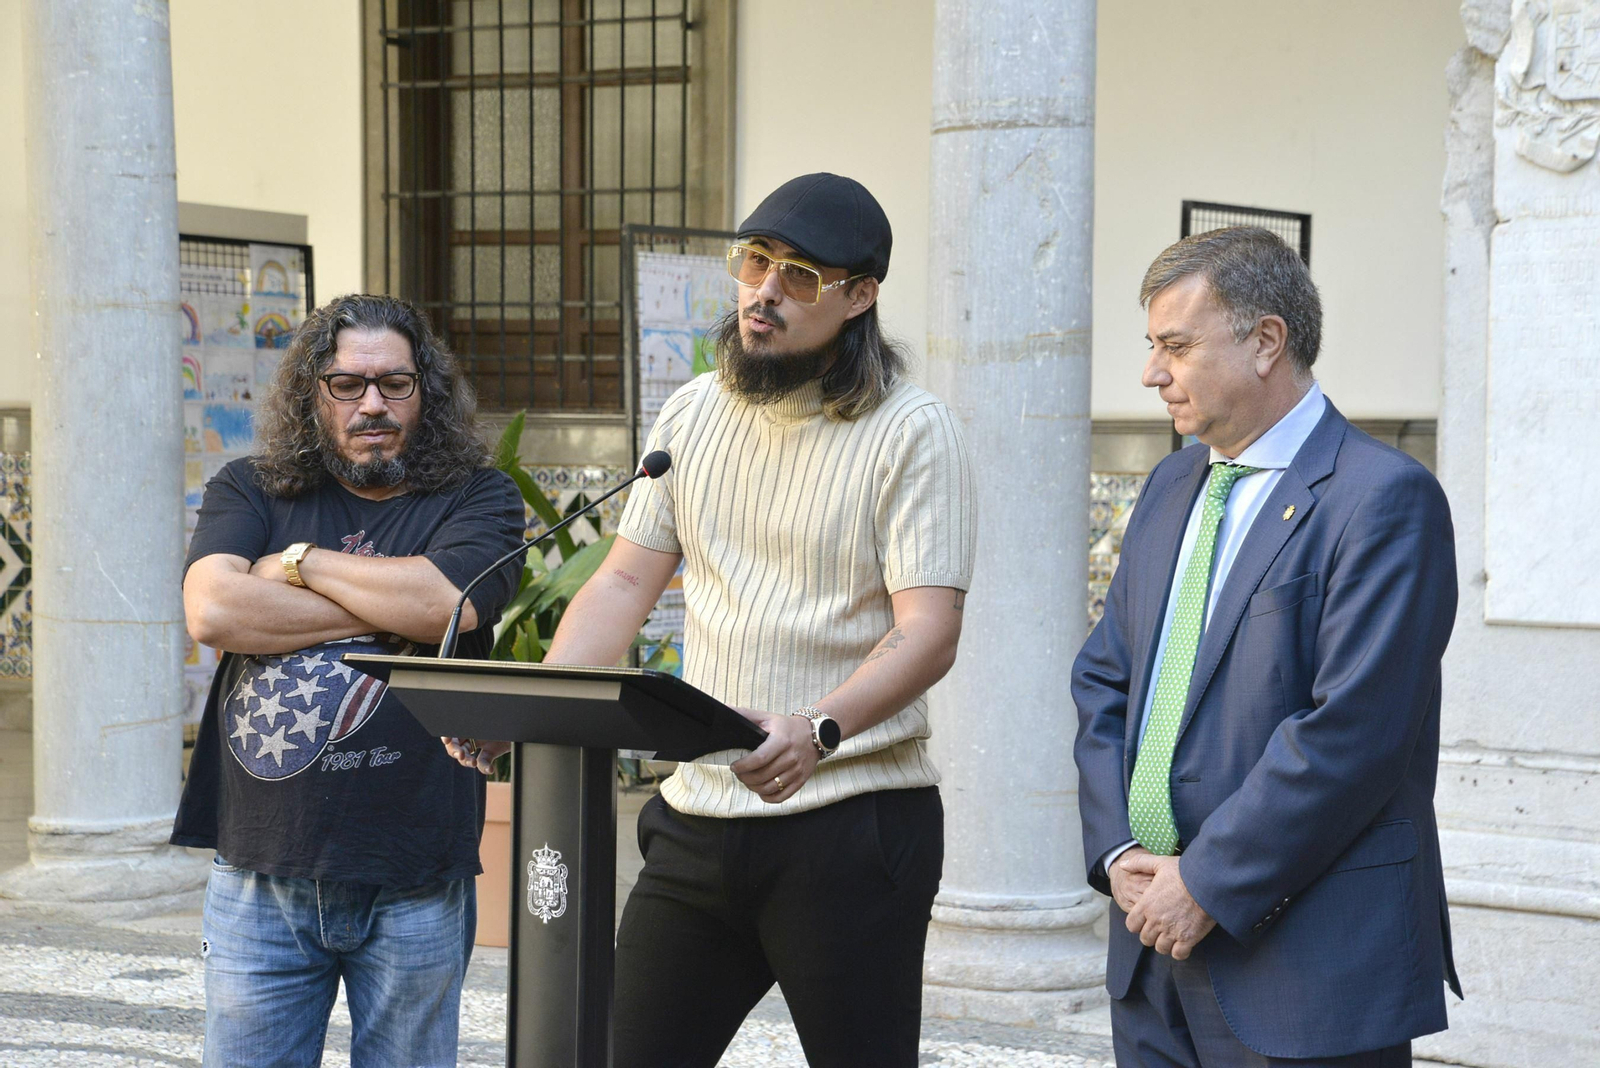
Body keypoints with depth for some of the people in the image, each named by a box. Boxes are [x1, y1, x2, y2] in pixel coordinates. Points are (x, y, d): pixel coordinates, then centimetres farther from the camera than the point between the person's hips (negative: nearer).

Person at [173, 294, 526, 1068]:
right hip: (261, 873, 1)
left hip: (411, 883, -1)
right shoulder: (250, 491, 8)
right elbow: (213, 612, -10)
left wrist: (302, 562, -5)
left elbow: (445, 601, -17)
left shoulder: (478, 500, 4)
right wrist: (380, 615, -9)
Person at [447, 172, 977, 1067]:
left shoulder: (911, 432, -7)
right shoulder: (693, 415, 11)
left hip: (851, 822, -5)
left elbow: (928, 631, -15)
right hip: (699, 817, 5)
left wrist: (818, 731, -33)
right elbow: (625, 585, 11)